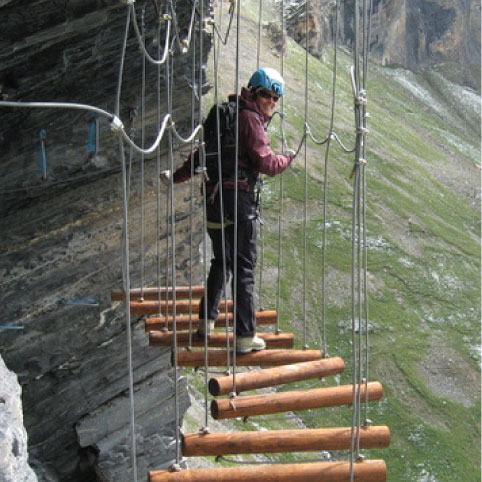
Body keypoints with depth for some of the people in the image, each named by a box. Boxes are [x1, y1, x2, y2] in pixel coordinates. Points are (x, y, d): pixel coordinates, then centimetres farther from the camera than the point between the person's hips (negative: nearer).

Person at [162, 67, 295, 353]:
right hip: (238, 198, -9)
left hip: (214, 196, 9)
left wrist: (177, 176, 31)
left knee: (222, 262, 22)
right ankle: (245, 336, -1)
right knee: (245, 268, -3)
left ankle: (208, 320, 29)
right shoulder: (250, 118, -8)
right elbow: (266, 163, -13)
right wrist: (288, 158, 6)